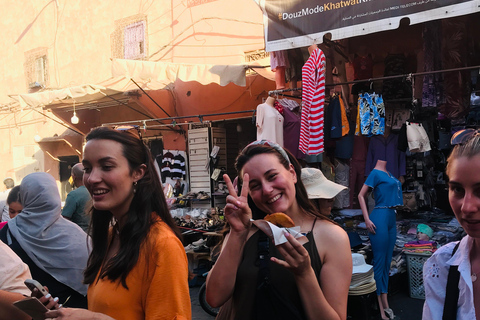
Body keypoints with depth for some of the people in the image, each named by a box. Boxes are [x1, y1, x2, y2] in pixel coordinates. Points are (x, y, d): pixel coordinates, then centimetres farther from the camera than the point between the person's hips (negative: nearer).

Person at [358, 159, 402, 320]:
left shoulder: (388, 173, 14)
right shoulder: (376, 173, -8)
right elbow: (361, 195, -10)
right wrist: (367, 220, -16)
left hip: (390, 218, 9)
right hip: (380, 218, -9)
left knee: (387, 263, 10)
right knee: (379, 263, -3)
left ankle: (385, 305, 18)